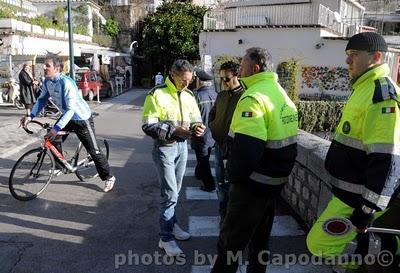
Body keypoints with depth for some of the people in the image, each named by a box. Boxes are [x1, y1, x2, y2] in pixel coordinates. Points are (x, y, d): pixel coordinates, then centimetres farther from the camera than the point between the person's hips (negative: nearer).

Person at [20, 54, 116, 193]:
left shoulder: (66, 83, -31)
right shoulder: (47, 82, -7)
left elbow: (70, 109, -36)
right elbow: (42, 99, 5)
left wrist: (56, 128, -43)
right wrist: (31, 116, -9)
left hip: (82, 118, -8)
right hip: (67, 116, 8)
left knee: (93, 150, -4)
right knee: (53, 139, 4)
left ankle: (108, 177, 10)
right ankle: (59, 166, 28)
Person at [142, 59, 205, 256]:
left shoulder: (188, 95, 5)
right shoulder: (157, 94, -13)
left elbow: (196, 119, 14)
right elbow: (148, 126, -16)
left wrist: (198, 127, -10)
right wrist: (173, 131, -27)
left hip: (182, 146, 6)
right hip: (164, 148, -6)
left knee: (174, 192, 17)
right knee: (170, 194, -5)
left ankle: (171, 224, 36)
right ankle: (166, 238, 8)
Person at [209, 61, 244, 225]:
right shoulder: (221, 95, 11)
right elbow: (212, 115, 24)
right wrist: (212, 126, 7)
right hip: (219, 145, 7)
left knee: (232, 185, 2)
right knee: (221, 184, 16)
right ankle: (224, 216, 31)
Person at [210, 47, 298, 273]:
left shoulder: (254, 97, -19)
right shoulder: (282, 94, 12)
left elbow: (246, 148, -28)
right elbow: (288, 143, 16)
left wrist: (235, 176, -13)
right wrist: (280, 170, 19)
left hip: (254, 182, -9)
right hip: (276, 181, 9)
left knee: (231, 240, 4)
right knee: (260, 236, 23)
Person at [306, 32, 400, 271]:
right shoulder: (366, 89, 14)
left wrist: (368, 208, -23)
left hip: (358, 197, -10)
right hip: (352, 191, 10)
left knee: (319, 243, -5)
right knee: (339, 238, 18)